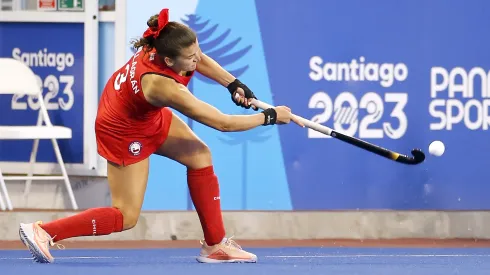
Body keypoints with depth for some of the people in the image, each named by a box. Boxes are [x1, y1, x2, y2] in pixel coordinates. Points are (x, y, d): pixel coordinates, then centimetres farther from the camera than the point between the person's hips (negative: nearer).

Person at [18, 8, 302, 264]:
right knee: (126, 218, -1)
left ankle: (215, 244, 15)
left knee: (200, 156, 7)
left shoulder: (164, 44, -24)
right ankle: (44, 232, 3)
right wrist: (270, 116, -21)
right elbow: (223, 123, -32)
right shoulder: (164, 87, -42)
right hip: (126, 134, -9)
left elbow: (199, 59, 5)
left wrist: (234, 84, -3)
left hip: (148, 116, 9)